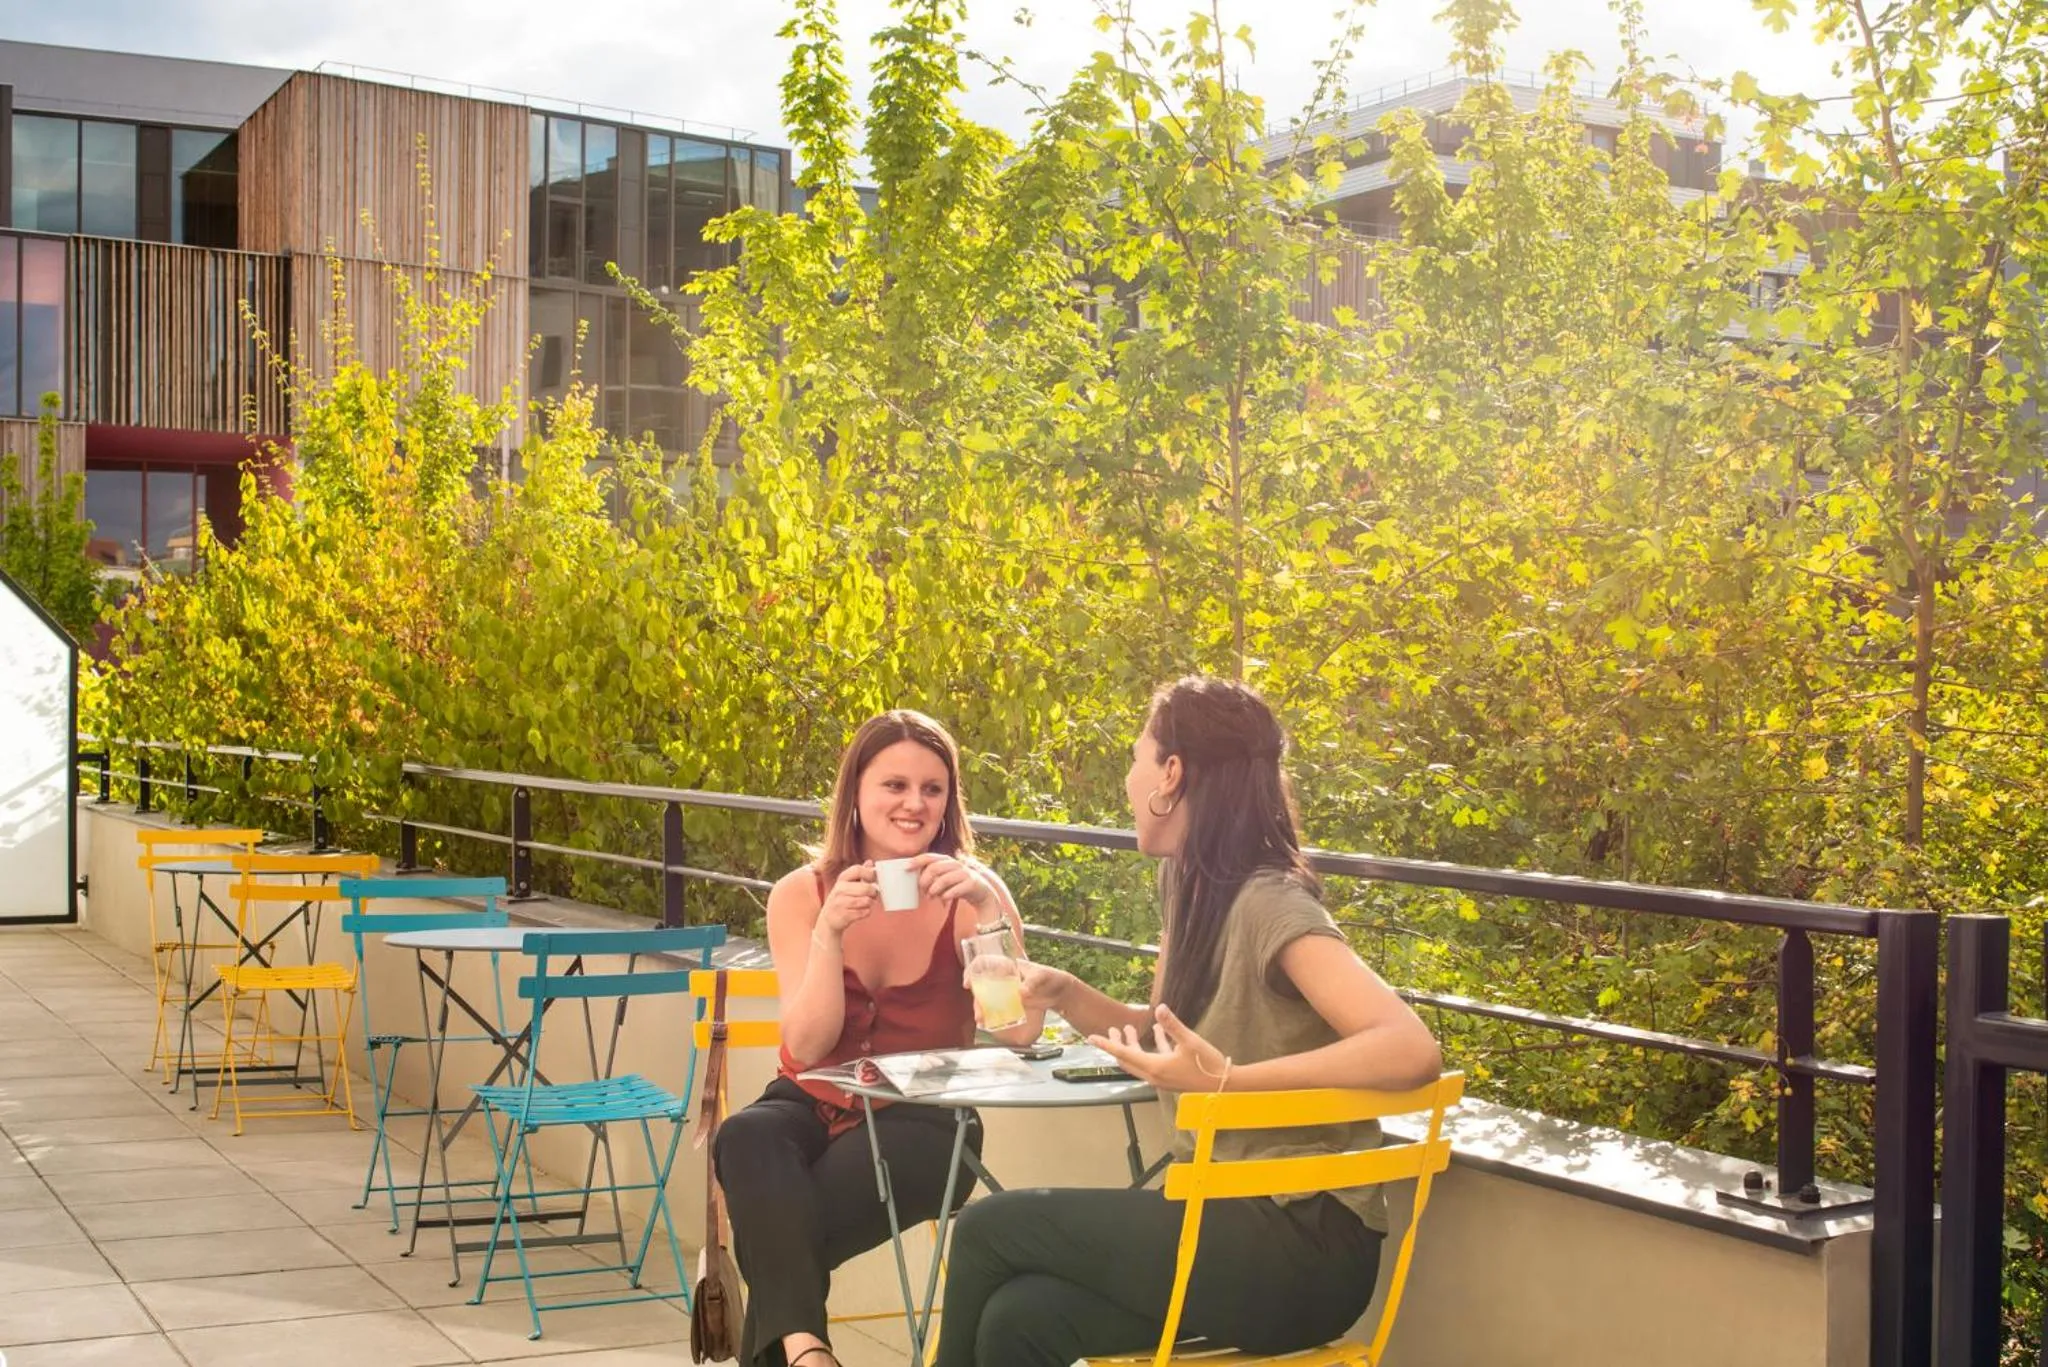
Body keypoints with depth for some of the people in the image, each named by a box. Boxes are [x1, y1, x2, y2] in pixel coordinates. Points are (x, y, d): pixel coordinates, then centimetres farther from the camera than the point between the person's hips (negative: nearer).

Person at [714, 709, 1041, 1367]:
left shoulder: (971, 891, -4)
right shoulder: (802, 894, 0)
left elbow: (1021, 1032, -17)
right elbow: (807, 1047, -10)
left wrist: (988, 911, -28)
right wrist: (830, 933, -24)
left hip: (921, 1123, -2)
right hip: (812, 1107, 3)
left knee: (782, 1225, -32)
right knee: (746, 1137, -34)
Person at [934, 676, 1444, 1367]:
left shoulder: (1269, 904, -17)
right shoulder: (1188, 886, 9)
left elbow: (1412, 1051, -29)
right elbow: (1166, 1035, 22)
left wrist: (1226, 1081, -31)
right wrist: (1064, 994, 4)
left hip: (1302, 1245, -7)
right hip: (1229, 1214, 7)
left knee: (990, 1228, -12)